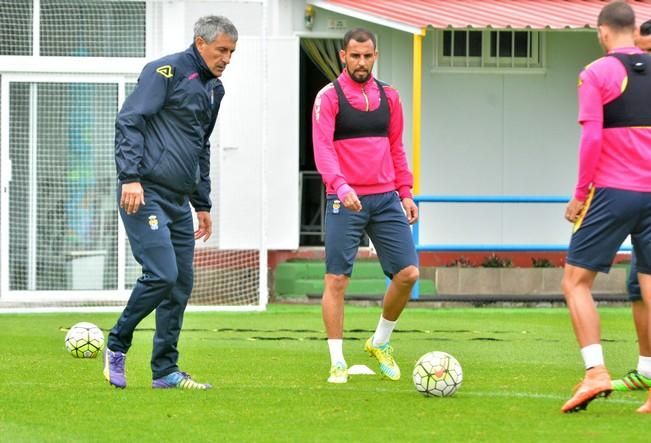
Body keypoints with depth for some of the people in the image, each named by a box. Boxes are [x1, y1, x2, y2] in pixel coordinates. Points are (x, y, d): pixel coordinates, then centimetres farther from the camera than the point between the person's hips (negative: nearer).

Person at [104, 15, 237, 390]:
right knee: (162, 275, -16)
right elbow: (129, 121, -13)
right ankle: (117, 345, 3)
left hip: (179, 200, 9)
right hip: (144, 193, -9)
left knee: (181, 285, 5)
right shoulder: (166, 72, -7)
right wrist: (131, 177, -22)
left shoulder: (214, 89, 19)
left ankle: (166, 371, 11)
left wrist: (203, 204, 26)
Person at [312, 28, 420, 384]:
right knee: (336, 280, -5)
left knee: (408, 273, -2)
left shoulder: (388, 97, 12)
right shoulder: (329, 97, -4)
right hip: (345, 202, -4)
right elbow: (323, 149, -14)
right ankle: (337, 362, 2)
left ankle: (381, 342, 19)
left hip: (386, 199, 4)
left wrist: (405, 192, 10)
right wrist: (341, 187, -28)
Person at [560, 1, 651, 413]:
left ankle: (596, 371, -10)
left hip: (613, 192, -5)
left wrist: (580, 194, -4)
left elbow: (592, 137, -12)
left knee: (576, 280, 4)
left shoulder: (597, 74, -5)